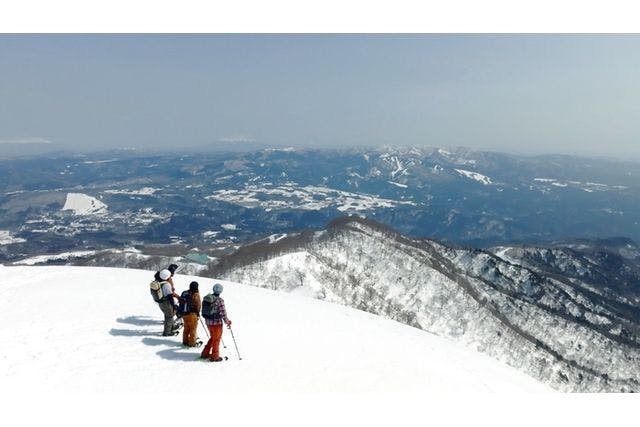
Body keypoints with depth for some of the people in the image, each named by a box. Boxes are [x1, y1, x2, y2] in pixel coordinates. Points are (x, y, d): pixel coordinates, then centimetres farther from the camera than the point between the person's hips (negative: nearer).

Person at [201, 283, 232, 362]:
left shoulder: (207, 298, 0)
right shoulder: (220, 301, -20)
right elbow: (223, 313, -19)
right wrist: (228, 322, -3)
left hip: (208, 322, 6)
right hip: (217, 323, -6)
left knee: (212, 337, 25)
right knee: (216, 339, 12)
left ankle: (205, 353, 31)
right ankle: (214, 356, 23)